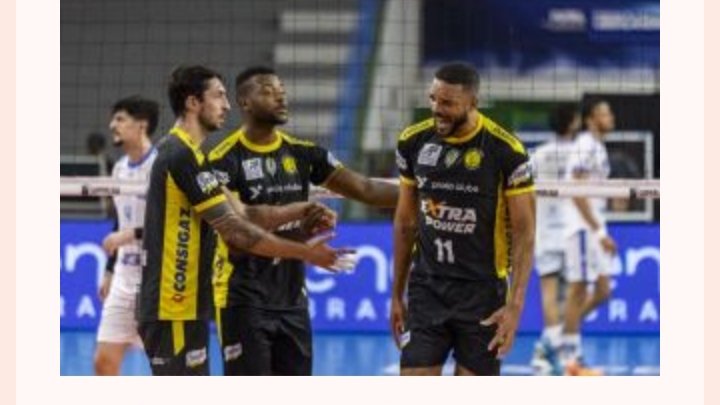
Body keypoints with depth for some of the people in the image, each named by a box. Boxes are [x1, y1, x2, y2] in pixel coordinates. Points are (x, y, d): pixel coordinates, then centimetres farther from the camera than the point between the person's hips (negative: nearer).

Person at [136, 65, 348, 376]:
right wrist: (304, 253, -14)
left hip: (184, 309, 10)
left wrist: (299, 212, 4)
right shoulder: (183, 156, -16)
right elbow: (234, 231, -18)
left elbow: (241, 214, 15)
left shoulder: (181, 154, 16)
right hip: (174, 313, -10)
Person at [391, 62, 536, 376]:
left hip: (482, 294, -3)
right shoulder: (414, 142, 1)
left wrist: (515, 305, -16)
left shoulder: (505, 151, -12)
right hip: (427, 289, 3)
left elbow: (524, 233, -8)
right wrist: (397, 295, 13)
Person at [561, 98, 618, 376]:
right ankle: (571, 359, 0)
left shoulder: (598, 147, 16)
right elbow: (577, 193, -19)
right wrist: (599, 231, -21)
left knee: (602, 291, 7)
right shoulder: (585, 146, -13)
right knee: (578, 290, -5)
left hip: (594, 229, 9)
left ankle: (560, 334, 18)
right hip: (583, 227, -9)